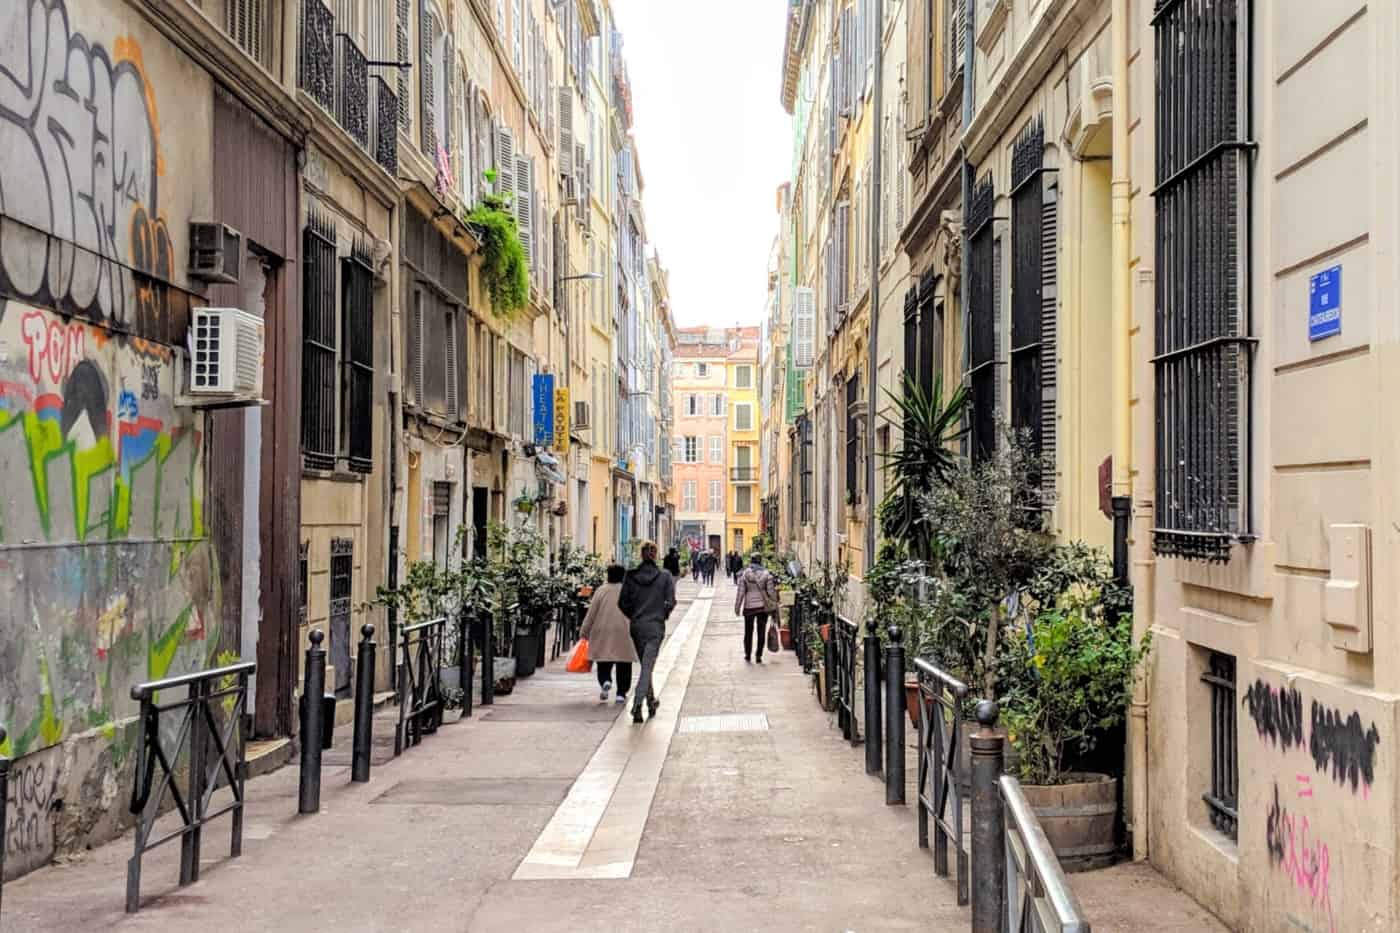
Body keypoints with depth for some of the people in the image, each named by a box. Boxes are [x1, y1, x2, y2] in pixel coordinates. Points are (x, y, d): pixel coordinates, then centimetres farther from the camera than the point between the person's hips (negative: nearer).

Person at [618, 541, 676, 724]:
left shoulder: (630, 576, 0)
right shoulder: (665, 577, -5)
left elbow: (623, 603, -1)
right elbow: (670, 602, -9)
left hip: (637, 626, 3)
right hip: (655, 626, -3)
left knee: (645, 665, 19)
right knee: (647, 666, -6)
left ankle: (651, 701, 29)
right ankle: (637, 703, -23)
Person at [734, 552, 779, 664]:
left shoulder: (744, 574, -6)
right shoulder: (766, 574, -6)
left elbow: (740, 592, -5)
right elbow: (771, 591, -5)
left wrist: (737, 607, 2)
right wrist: (774, 605, 6)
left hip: (749, 606, 0)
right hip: (763, 606, 0)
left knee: (748, 631, 14)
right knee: (761, 632, 7)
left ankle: (747, 654, 21)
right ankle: (758, 656, 7)